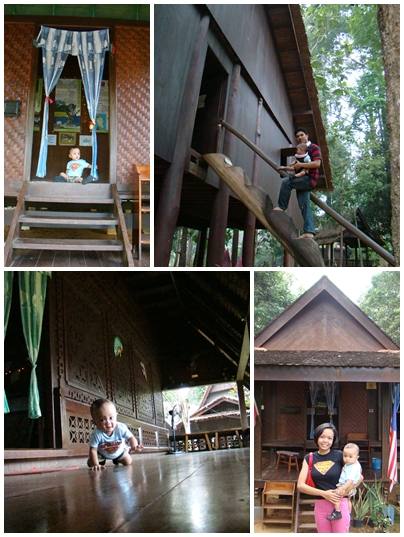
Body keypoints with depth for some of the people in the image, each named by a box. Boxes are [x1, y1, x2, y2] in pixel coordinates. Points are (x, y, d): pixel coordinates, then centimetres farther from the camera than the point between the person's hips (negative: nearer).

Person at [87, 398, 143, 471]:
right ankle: (102, 460, 29)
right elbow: (93, 450, -36)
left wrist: (134, 447, -49)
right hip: (102, 452, -1)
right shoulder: (96, 434, -41)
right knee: (91, 463, -5)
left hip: (119, 451, 1)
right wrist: (96, 465, -47)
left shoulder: (121, 428, -38)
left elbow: (131, 438, -27)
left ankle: (116, 460, 37)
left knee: (128, 462, 4)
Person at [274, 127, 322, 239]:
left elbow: (317, 163, -14)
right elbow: (296, 166, 33)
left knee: (286, 181, -25)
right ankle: (309, 231, -11)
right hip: (302, 181, 8)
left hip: (309, 179, -8)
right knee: (304, 206, -4)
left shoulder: (314, 148, 1)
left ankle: (281, 207, -19)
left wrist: (300, 165, -16)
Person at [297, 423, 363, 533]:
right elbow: (300, 485, -4)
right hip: (320, 506, 3)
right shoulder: (309, 458, 2)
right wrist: (323, 493, -15)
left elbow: (359, 477, 0)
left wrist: (345, 491, -13)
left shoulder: (339, 456, -5)